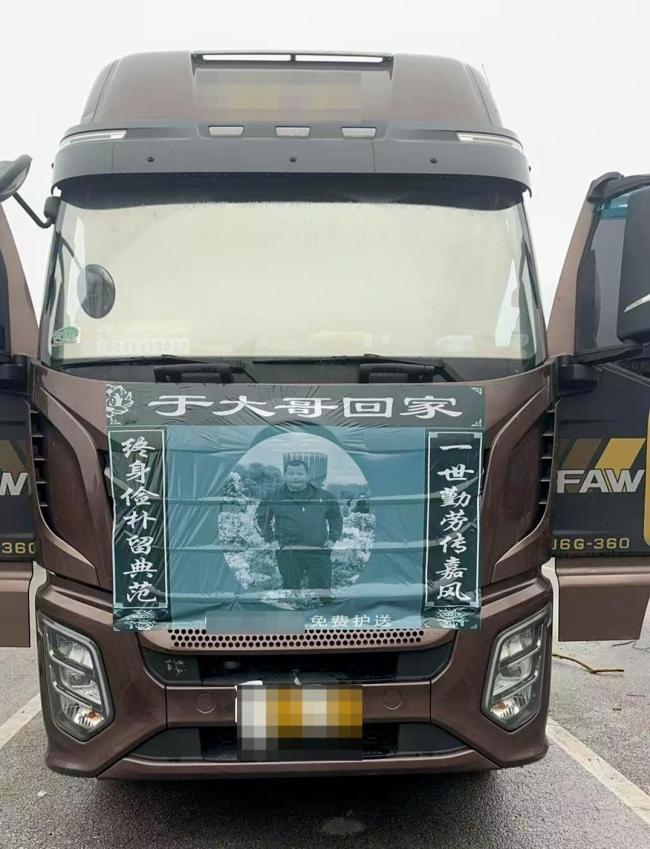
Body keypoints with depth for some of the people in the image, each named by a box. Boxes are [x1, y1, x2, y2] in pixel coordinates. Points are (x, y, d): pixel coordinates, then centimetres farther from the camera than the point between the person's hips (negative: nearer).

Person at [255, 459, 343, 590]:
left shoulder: (323, 496, 10)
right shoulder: (274, 497, 5)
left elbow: (336, 517, 23)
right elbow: (261, 518, 16)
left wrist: (332, 539, 11)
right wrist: (270, 538, 6)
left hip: (319, 552, 1)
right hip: (288, 554, -1)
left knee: (322, 588, 1)